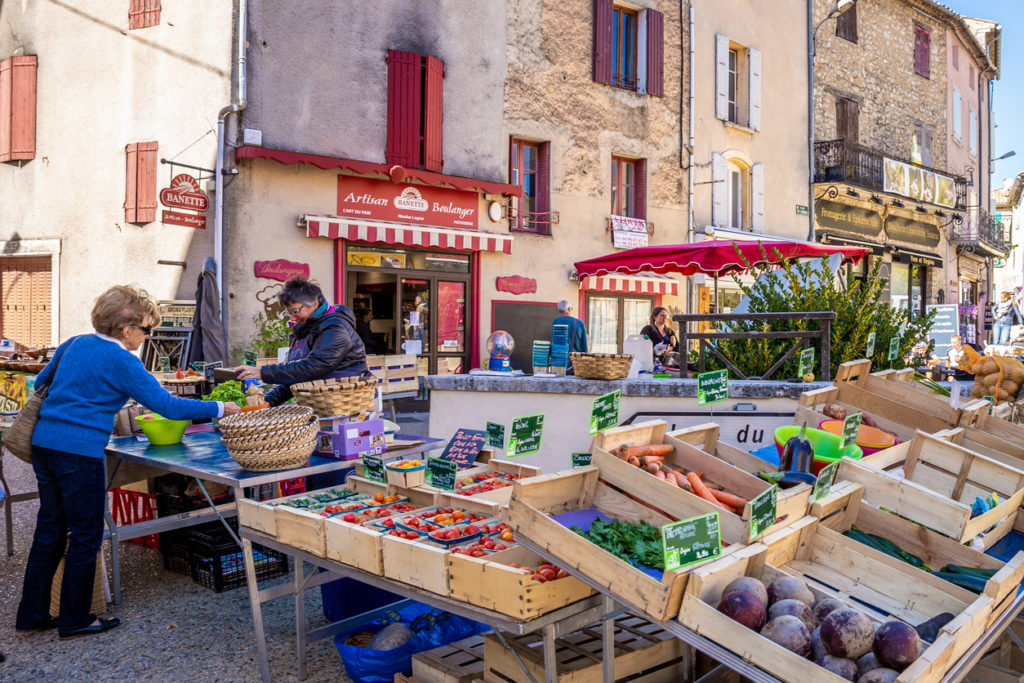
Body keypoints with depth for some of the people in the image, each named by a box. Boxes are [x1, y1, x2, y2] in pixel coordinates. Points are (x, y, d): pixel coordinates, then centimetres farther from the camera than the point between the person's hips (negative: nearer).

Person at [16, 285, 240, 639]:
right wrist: (220, 408, -6)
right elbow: (167, 405, -13)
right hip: (79, 452, -8)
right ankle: (75, 619, 18)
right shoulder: (121, 361, -13)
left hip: (43, 446, 8)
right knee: (86, 536, 6)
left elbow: (40, 383, 21)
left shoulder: (74, 344, 10)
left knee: (50, 530, 18)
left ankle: (32, 614, 28)